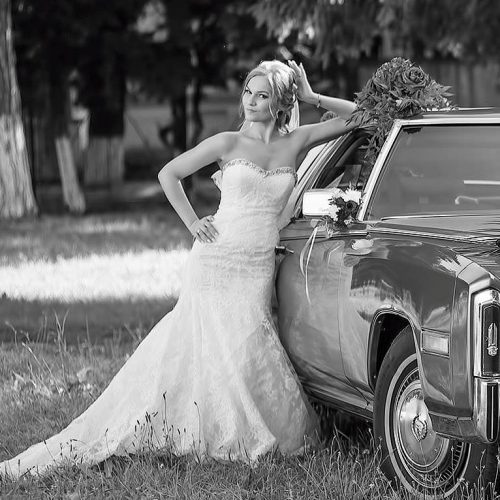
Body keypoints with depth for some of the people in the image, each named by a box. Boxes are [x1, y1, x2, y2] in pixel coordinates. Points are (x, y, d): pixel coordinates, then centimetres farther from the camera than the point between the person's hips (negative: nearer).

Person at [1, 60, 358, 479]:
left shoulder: (295, 143, 7)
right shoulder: (228, 144, 1)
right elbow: (169, 174, 9)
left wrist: (312, 97, 3)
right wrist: (192, 223, 1)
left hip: (259, 269, 2)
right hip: (216, 261, -2)